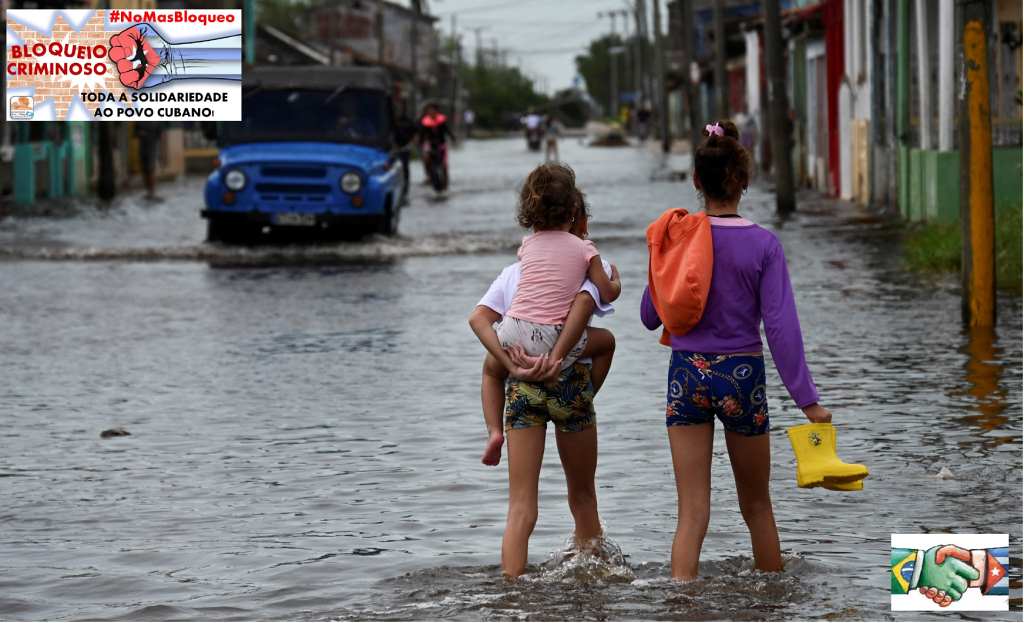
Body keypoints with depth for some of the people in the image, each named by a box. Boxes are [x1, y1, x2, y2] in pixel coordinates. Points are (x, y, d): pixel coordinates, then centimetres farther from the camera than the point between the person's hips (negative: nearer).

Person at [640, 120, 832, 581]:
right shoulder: (763, 245, -8)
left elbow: (650, 317, 6)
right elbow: (781, 326, -12)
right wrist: (806, 399, -10)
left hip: (687, 374, 1)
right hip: (742, 376, -1)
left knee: (692, 511, 1)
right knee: (757, 505, 16)